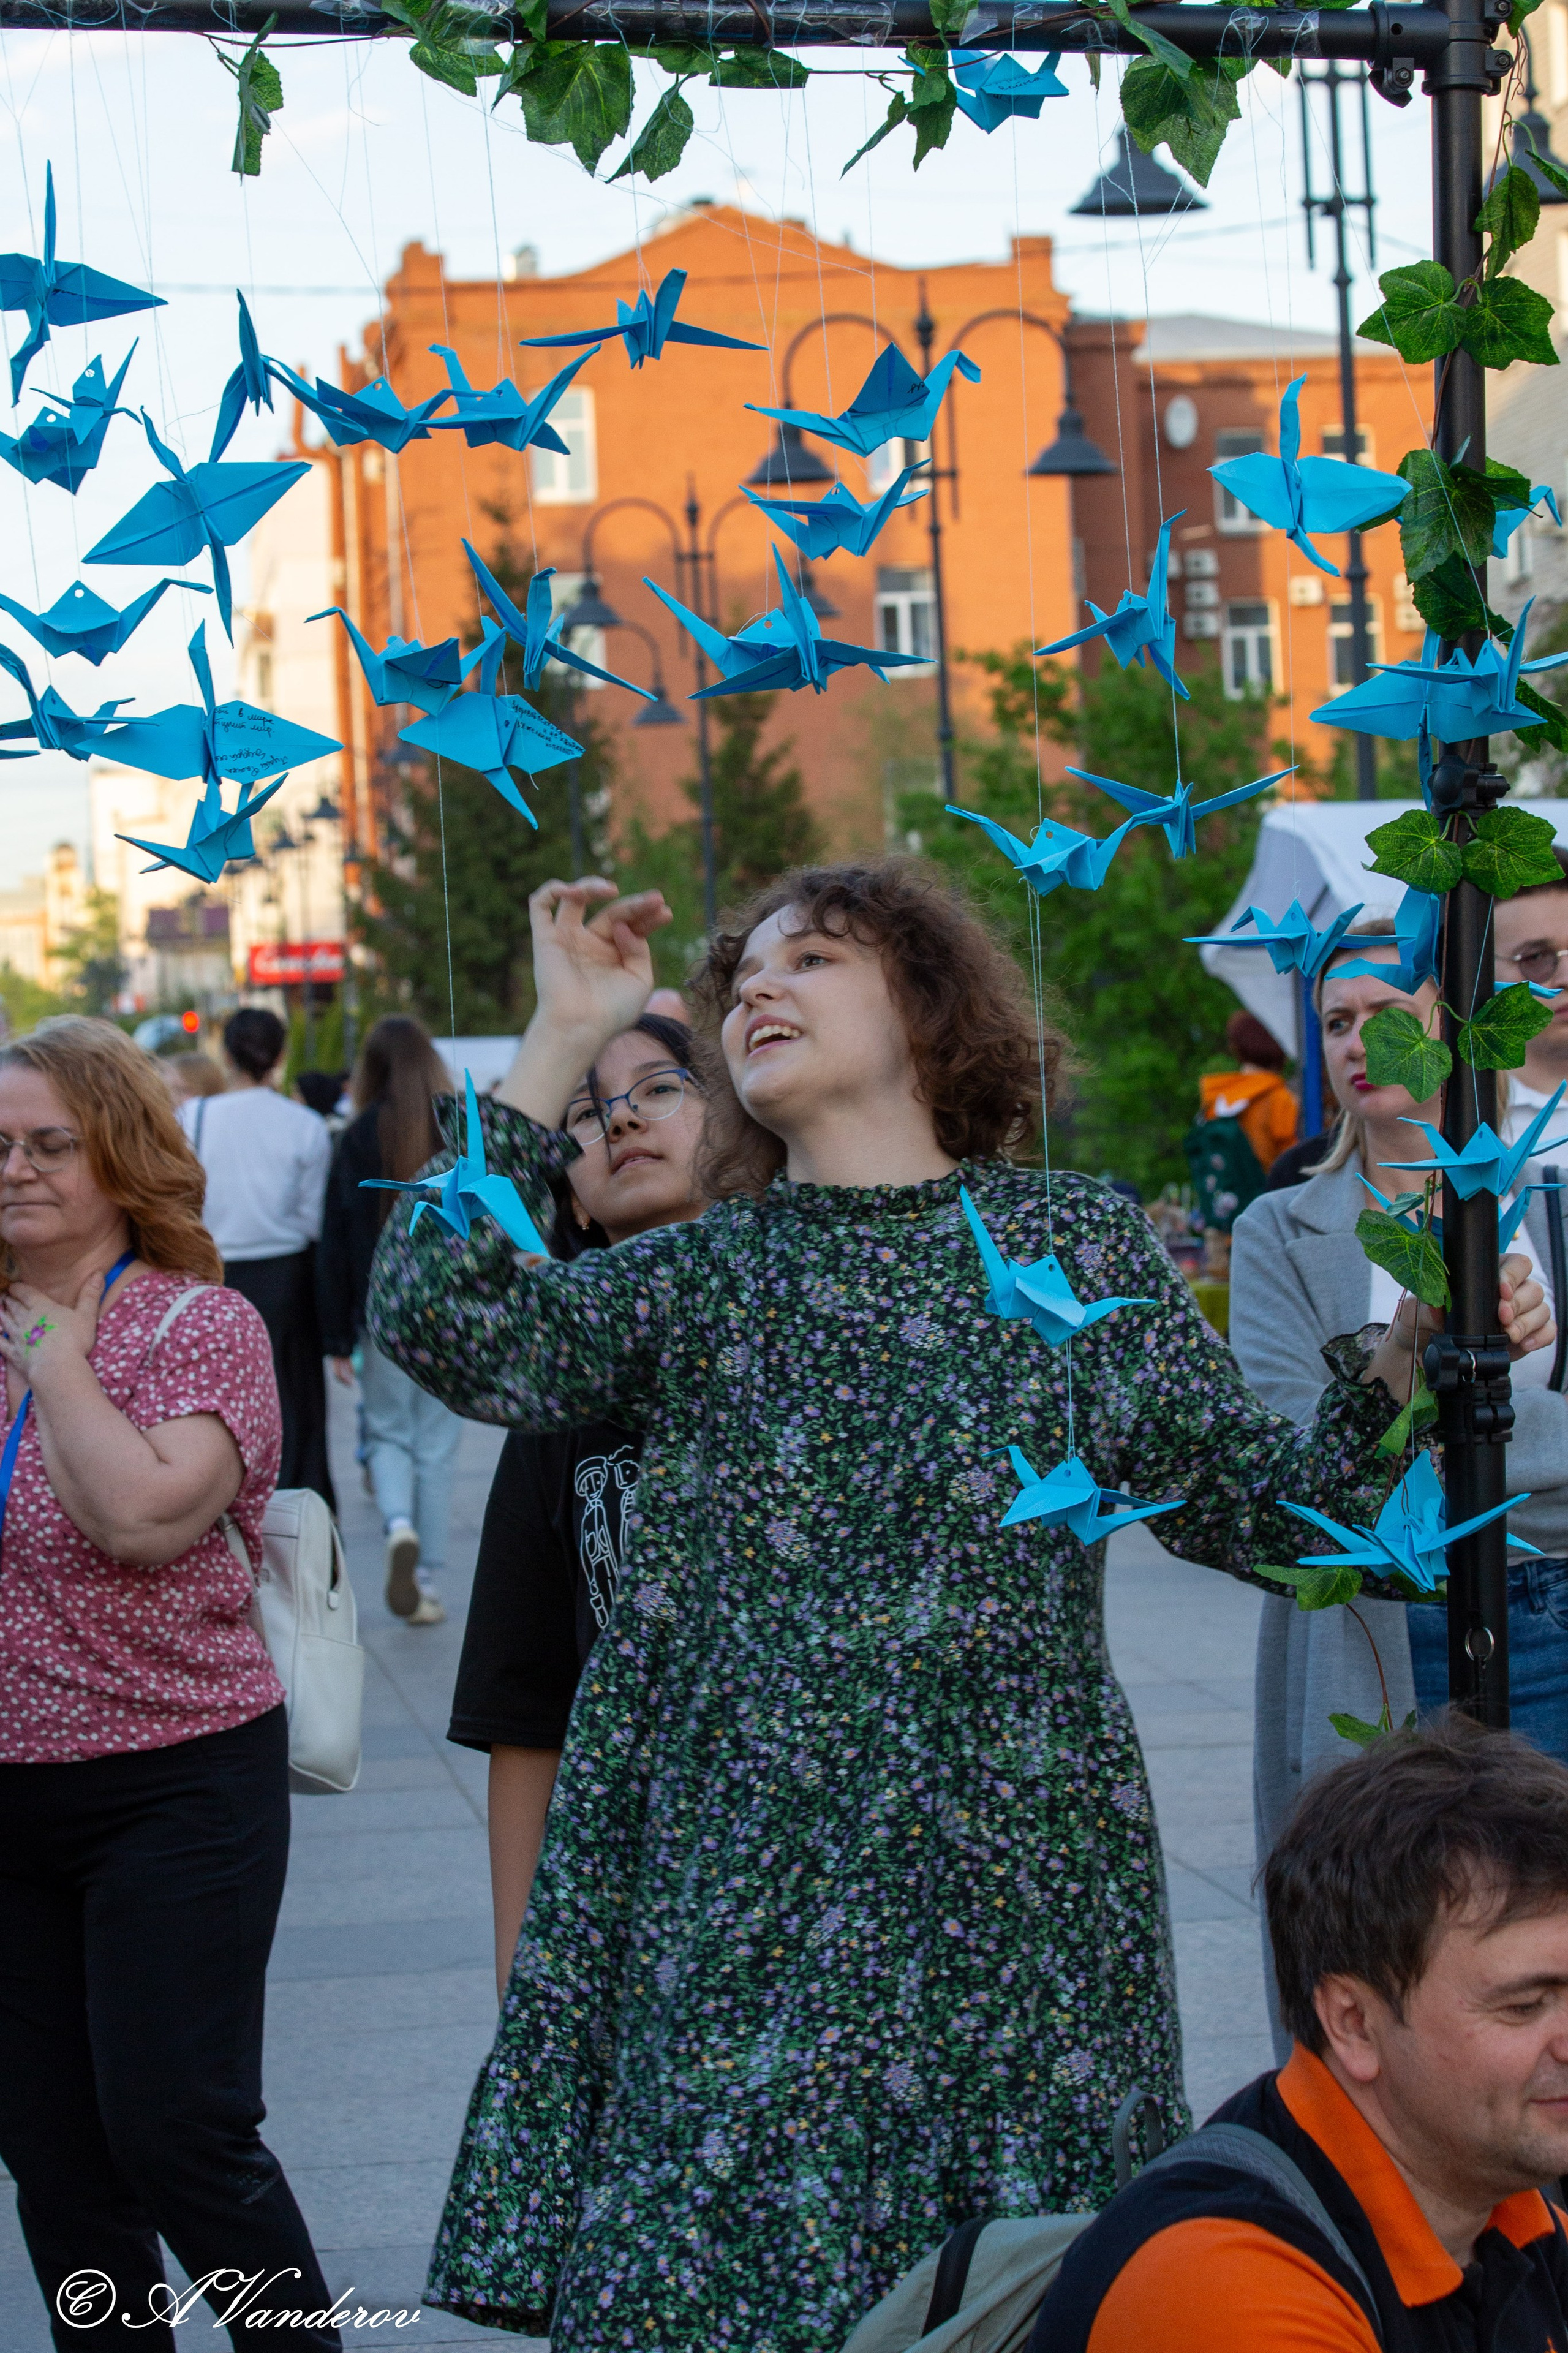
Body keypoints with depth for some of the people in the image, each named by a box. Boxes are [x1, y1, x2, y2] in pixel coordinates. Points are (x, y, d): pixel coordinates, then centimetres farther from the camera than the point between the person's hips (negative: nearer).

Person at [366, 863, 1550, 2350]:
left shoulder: (1076, 1245, 6)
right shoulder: (698, 1277, 8)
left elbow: (1247, 1506, 6)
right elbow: (440, 1326, -8)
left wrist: (1401, 1364, -10)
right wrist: (562, 1041, -4)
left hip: (1010, 1880, 0)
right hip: (752, 1882, 1)